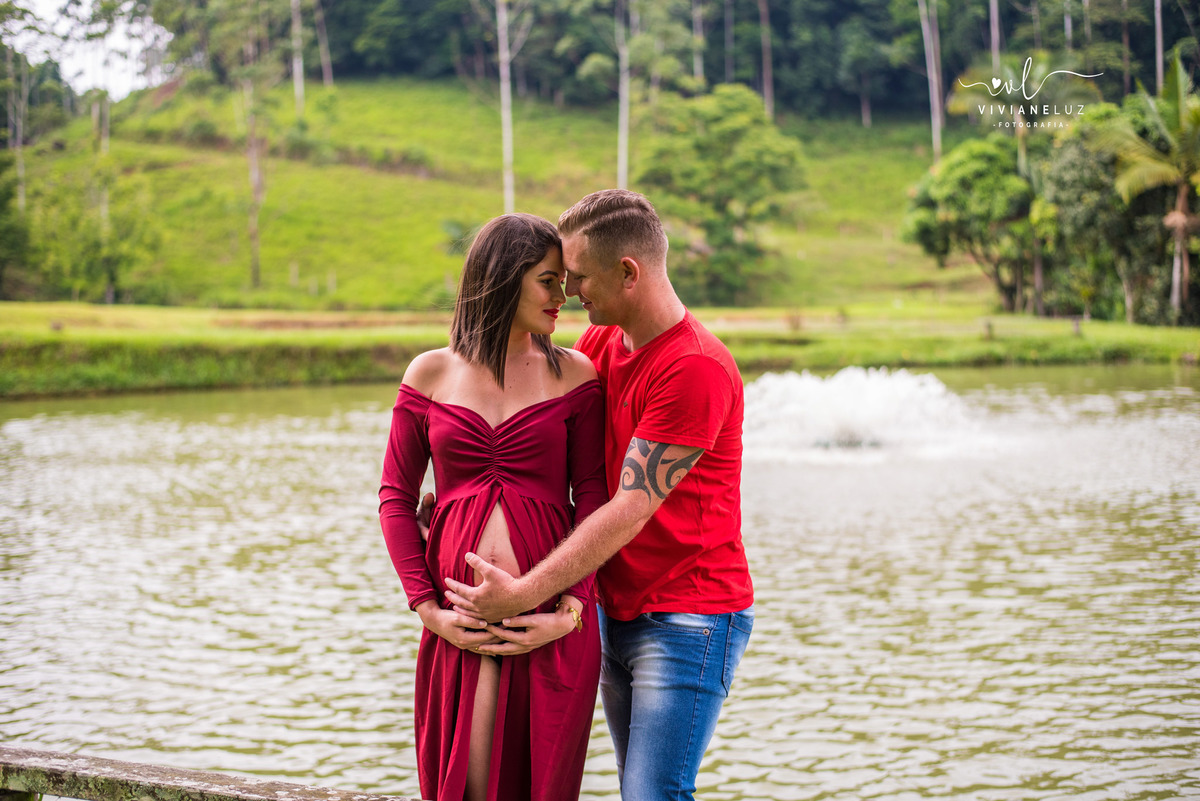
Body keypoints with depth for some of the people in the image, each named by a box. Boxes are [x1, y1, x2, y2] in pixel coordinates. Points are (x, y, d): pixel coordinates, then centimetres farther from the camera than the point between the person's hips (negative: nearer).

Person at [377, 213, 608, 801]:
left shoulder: (573, 376, 4)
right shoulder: (430, 374, 6)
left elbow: (593, 500, 1)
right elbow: (395, 497, 7)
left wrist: (570, 610, -10)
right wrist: (427, 608, -3)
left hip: (550, 624, 0)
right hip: (459, 624, 1)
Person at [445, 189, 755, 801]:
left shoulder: (696, 367, -20)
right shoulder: (600, 342, 8)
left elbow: (629, 511, -22)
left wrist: (522, 595, -21)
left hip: (689, 620, -8)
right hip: (617, 610, 8)